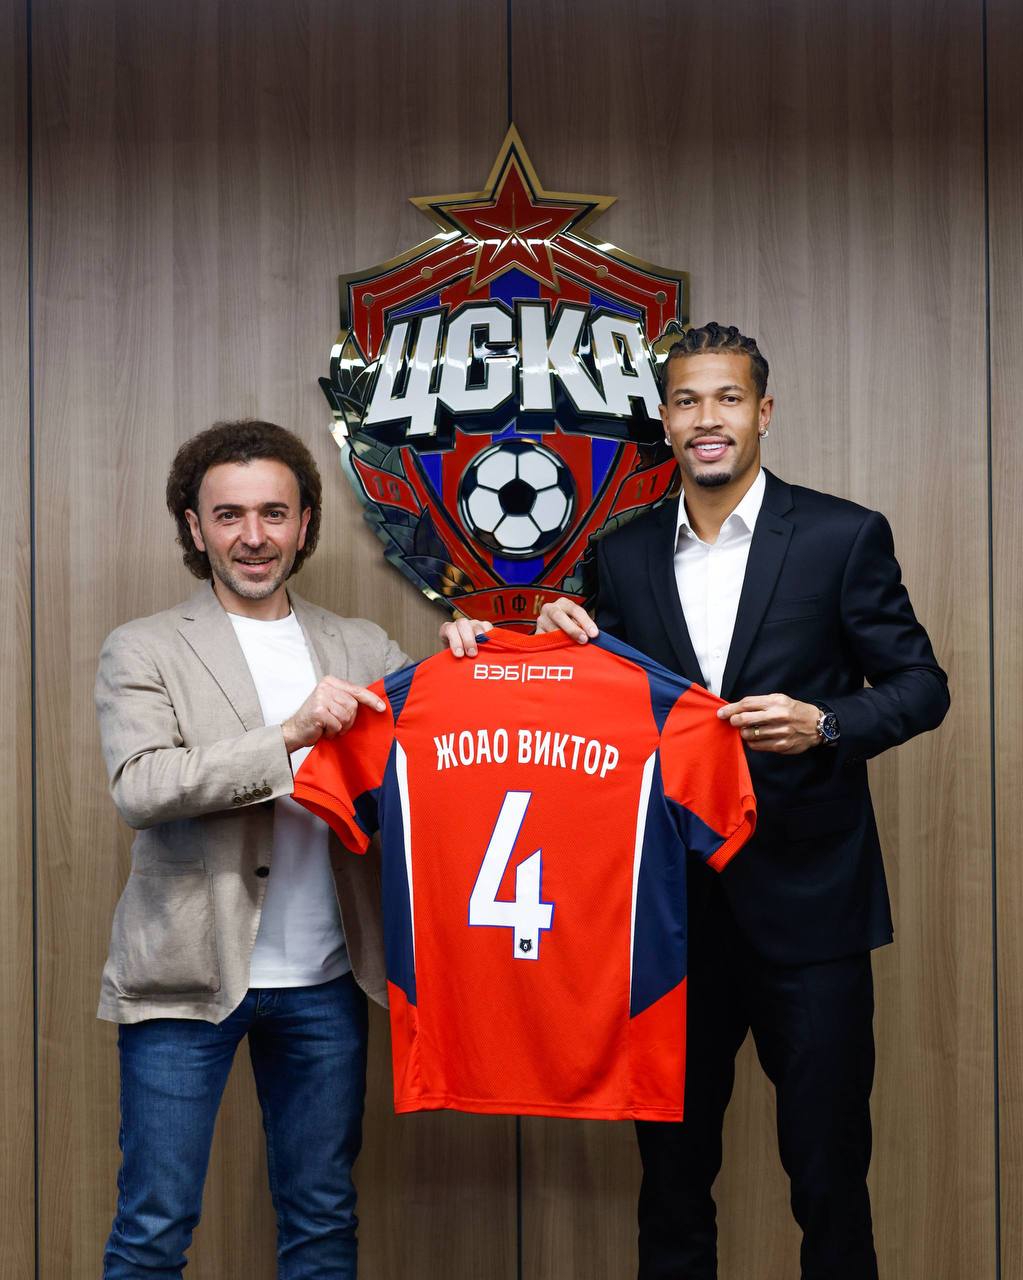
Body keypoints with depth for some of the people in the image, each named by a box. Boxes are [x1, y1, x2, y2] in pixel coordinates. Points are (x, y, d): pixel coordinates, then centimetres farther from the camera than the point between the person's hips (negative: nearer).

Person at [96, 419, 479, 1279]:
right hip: (189, 977, -3)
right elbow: (139, 787, -15)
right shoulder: (144, 652, -1)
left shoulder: (363, 650, 11)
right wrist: (289, 735, -22)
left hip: (324, 981, 4)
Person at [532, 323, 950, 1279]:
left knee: (829, 1170, 7)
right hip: (671, 895, 3)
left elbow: (921, 685, -1)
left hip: (805, 894, -3)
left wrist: (824, 724, -18)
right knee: (672, 1160, 15)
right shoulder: (623, 556, 7)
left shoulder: (843, 537, -3)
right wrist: (567, 649, -7)